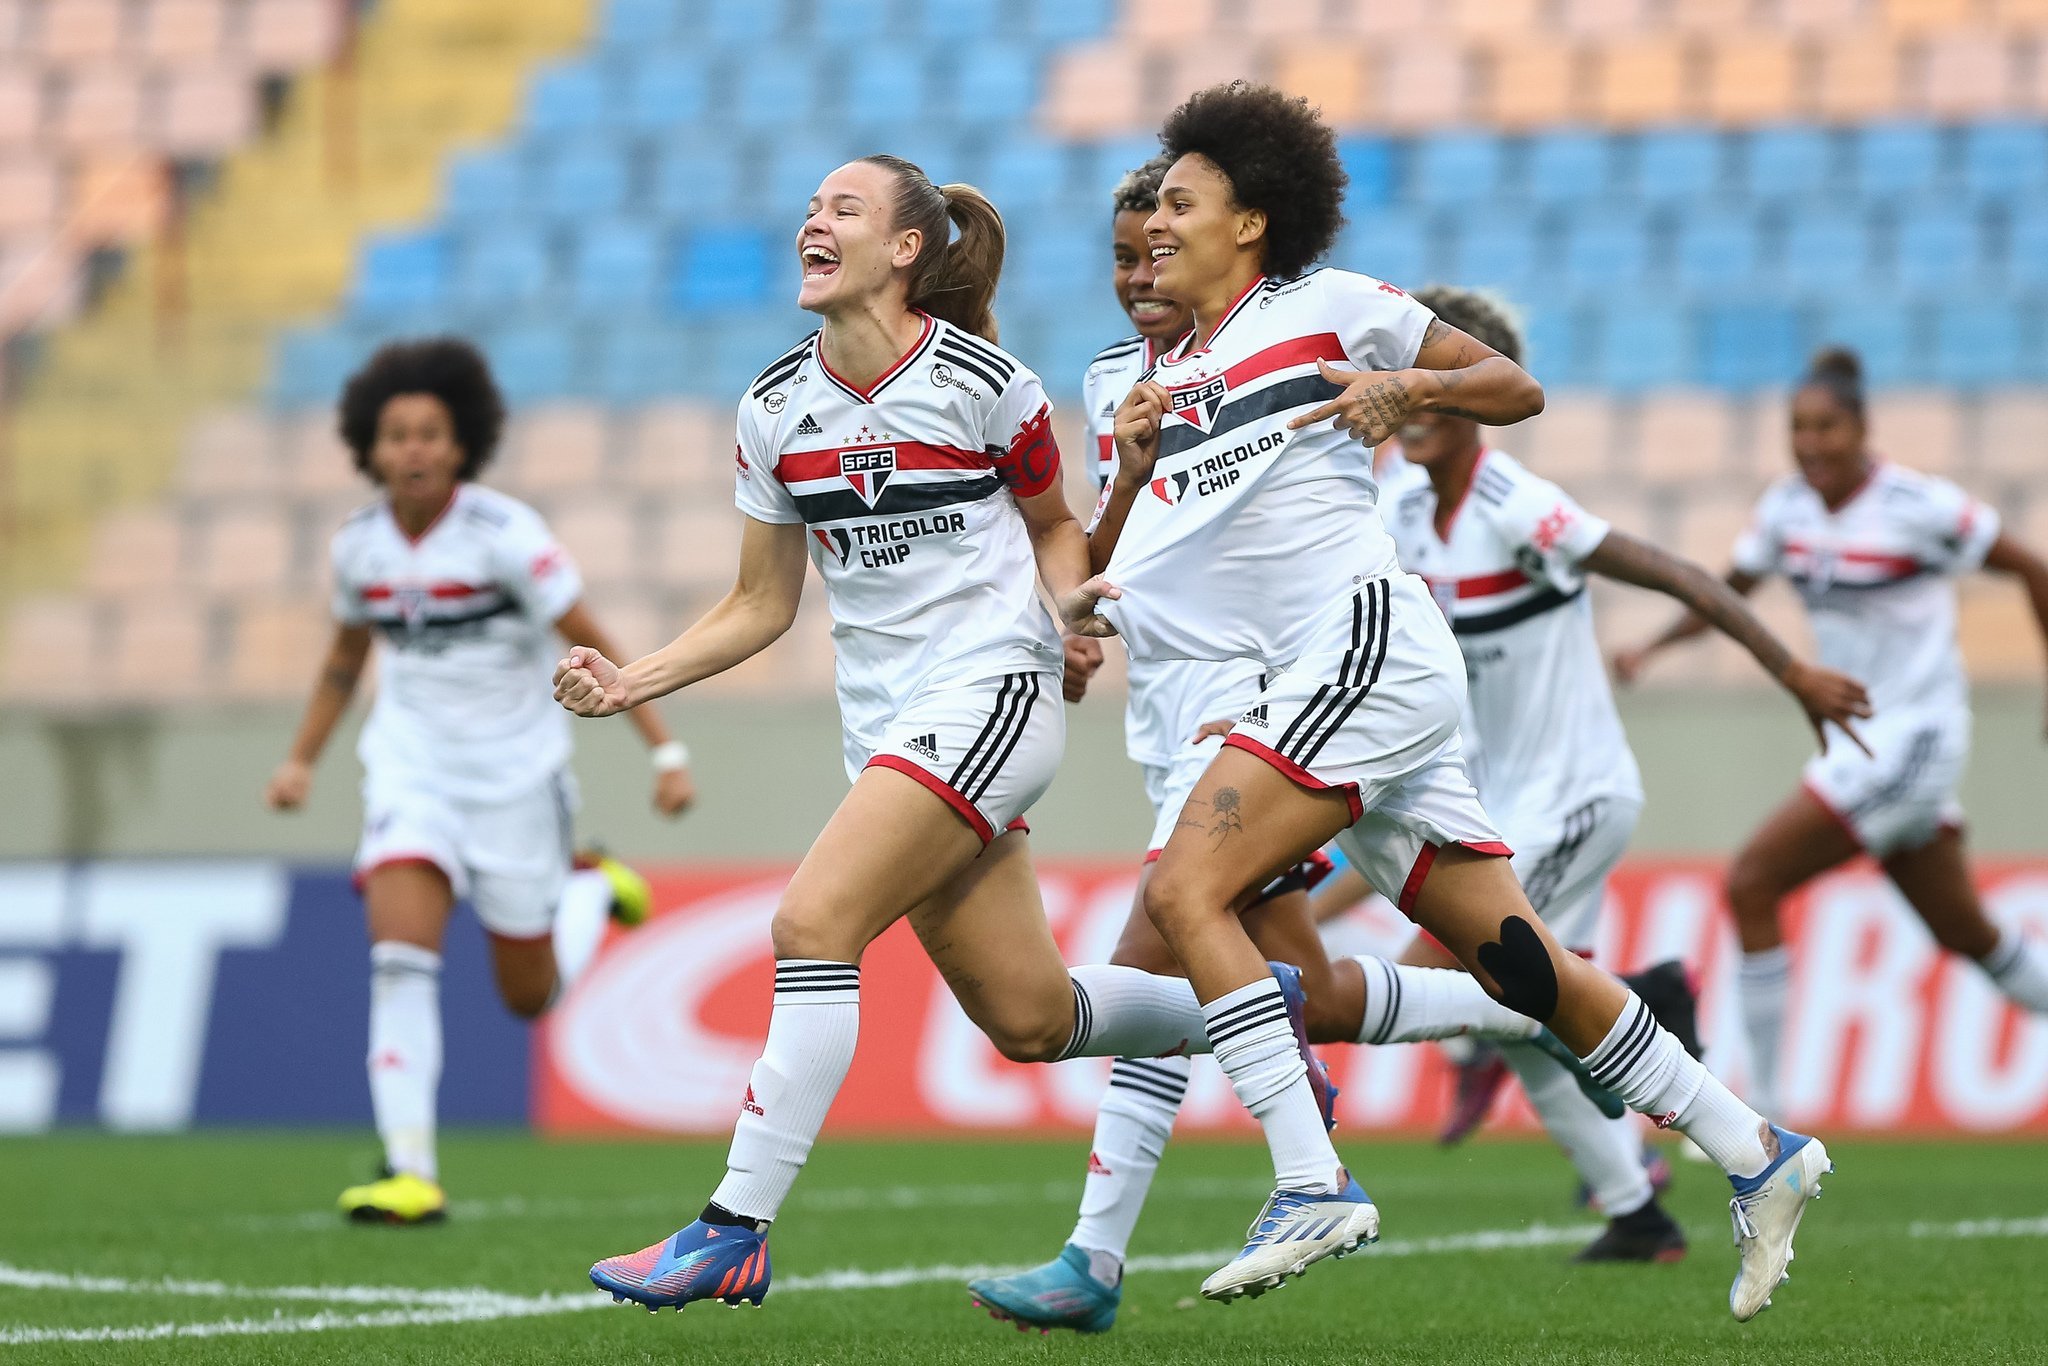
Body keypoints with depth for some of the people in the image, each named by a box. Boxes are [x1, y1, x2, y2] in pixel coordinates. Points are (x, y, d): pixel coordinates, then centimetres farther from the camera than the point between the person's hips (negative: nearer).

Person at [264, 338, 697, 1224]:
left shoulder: (504, 535, -17)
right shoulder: (360, 543, -2)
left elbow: (591, 644, -13)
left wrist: (665, 751, -15)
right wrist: (301, 760, 13)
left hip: (514, 774, -3)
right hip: (411, 763, 3)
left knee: (530, 996, 8)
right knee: (399, 948, -21)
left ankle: (594, 890, 41)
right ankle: (411, 1174, -20)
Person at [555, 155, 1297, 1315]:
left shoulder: (983, 383, -8)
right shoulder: (776, 409, 6)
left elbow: (1054, 526, 8)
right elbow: (762, 606, 12)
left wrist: (1075, 604, -13)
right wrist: (629, 684, 1)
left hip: (990, 690, -6)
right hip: (888, 724, 6)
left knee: (814, 922, -22)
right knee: (1029, 1019, 9)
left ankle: (735, 1234, -19)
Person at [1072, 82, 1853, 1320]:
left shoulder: (1325, 308, 4)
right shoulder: (1172, 382, 23)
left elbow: (1519, 388, 6)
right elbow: (1100, 580, 18)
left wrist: (1408, 387, -10)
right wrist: (1133, 462, 1)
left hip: (1372, 646, -8)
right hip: (1332, 683, 8)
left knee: (1186, 888, -19)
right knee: (1517, 963, 5)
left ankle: (1314, 1186, -23)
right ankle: (1756, 1156, 10)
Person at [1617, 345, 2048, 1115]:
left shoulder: (1916, 506, -15)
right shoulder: (1788, 508, 3)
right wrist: (1650, 647, -5)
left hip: (1914, 734, -7)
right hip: (1859, 736, 7)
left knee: (1751, 884, -14)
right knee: (1969, 938, 16)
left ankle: (1761, 1114, -8)